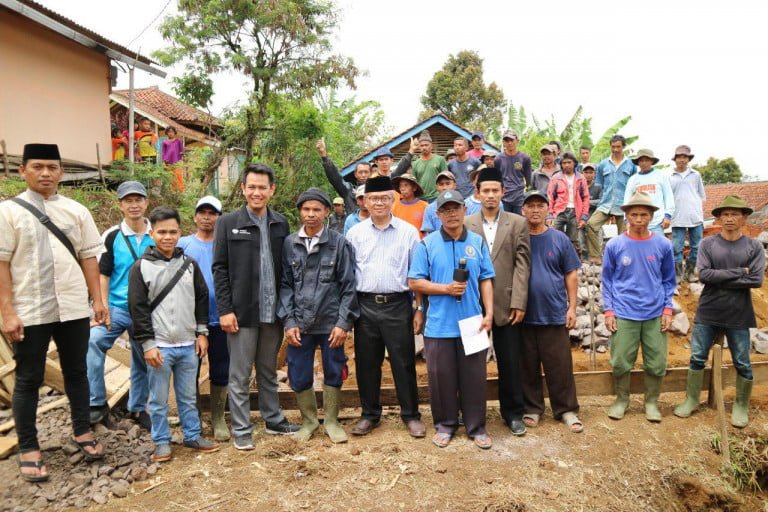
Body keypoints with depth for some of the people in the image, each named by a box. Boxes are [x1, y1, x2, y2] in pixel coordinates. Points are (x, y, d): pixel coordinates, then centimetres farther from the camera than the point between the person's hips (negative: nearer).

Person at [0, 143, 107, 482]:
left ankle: (82, 431, 33)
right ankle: (28, 449, 24)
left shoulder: (76, 211, 5)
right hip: (29, 311, -2)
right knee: (28, 380, 9)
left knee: (76, 372, 15)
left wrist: (98, 300, 2)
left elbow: (88, 257, 6)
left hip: (73, 309, 3)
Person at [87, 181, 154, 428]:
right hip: (117, 307, -2)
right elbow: (102, 275, -3)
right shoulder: (112, 236, -3)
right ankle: (97, 404, -10)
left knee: (142, 361, 12)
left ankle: (138, 408, 31)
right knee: (92, 342, -25)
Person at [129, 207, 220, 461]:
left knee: (189, 396, 14)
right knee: (159, 399, 6)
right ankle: (161, 442, 21)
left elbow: (202, 299, 12)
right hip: (159, 346, -3)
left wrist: (202, 333, 7)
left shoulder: (190, 264, 8)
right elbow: (138, 308, -6)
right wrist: (147, 344, -10)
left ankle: (193, 435, 27)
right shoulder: (141, 267, -3)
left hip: (189, 345, 3)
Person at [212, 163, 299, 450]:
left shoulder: (281, 224, 6)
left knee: (268, 372, 17)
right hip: (242, 311, -3)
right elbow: (220, 269, -4)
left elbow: (286, 267, 8)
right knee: (240, 376, 6)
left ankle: (274, 420, 30)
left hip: (273, 311, 3)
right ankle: (241, 430, 18)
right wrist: (225, 310, -10)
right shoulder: (228, 223, -2)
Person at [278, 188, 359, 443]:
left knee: (334, 373, 9)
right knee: (299, 376, 7)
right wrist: (288, 321, -3)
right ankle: (308, 419, 31)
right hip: (300, 323, 2)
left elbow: (348, 286, -2)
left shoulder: (339, 243, -2)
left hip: (331, 323, -1)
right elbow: (285, 285, 4)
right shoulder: (289, 244, 3)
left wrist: (344, 322, -7)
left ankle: (331, 421, 30)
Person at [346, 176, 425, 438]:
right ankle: (370, 414, 27)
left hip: (398, 305, -2)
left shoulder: (408, 232, 2)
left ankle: (411, 415, 21)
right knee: (366, 363, 10)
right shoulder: (354, 233, 6)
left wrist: (419, 308, 0)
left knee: (403, 363, 5)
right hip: (365, 305, 2)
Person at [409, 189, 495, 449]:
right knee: (441, 377, 8)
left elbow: (486, 280, 6)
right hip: (439, 324, -1)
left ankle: (476, 427, 24)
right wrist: (447, 288, -14)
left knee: (474, 377, 8)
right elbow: (415, 282, -3)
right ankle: (445, 424, 26)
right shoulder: (427, 244, -1)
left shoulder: (477, 242, 6)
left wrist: (489, 313, -3)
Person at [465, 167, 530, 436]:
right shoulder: (465, 224, 5)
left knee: (510, 363, 7)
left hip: (506, 304, 0)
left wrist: (519, 302, -7)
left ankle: (513, 412, 24)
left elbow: (522, 265, -1)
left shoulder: (518, 223, 5)